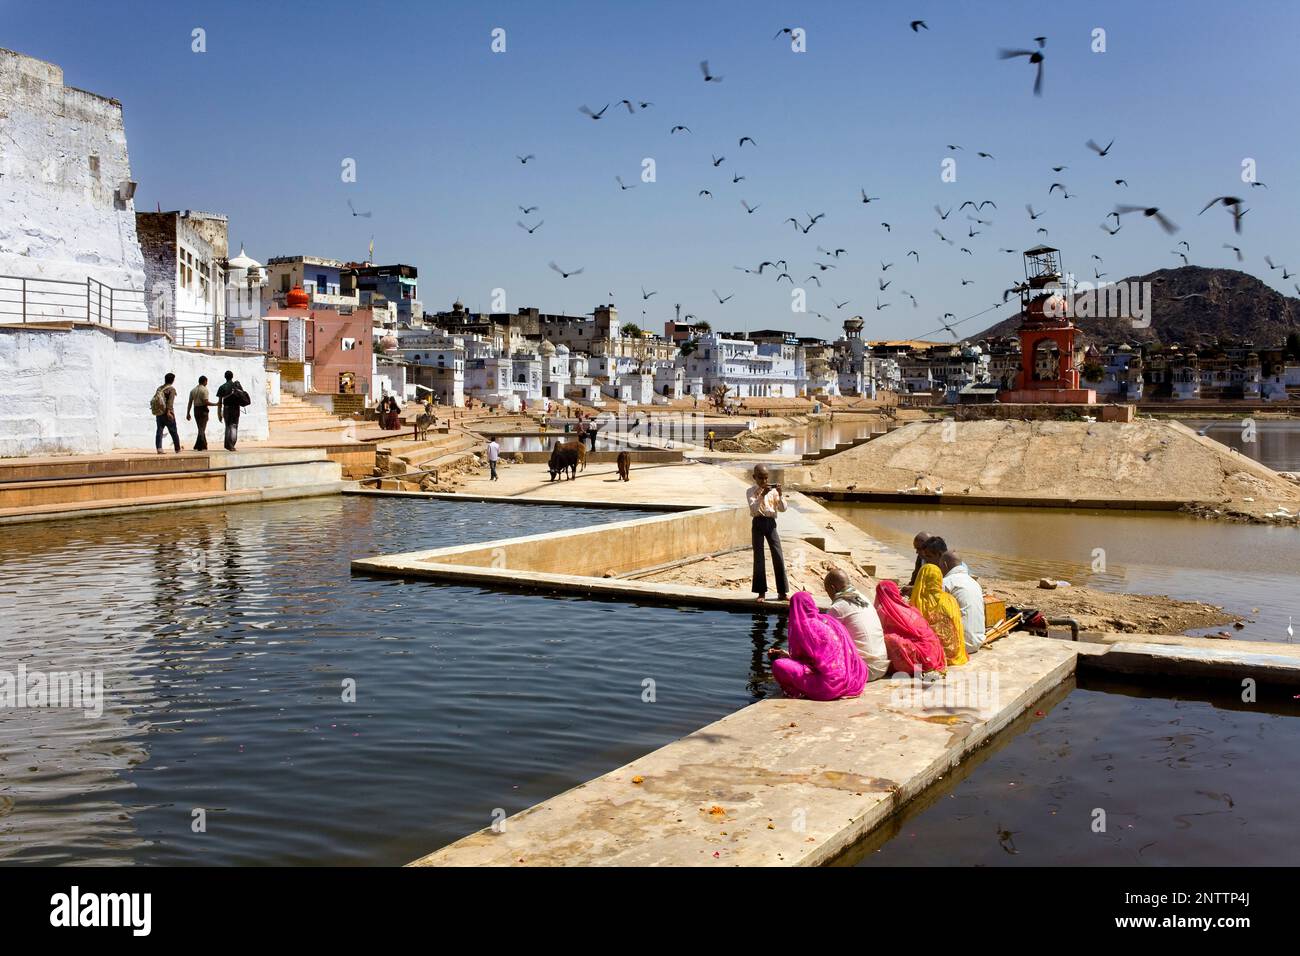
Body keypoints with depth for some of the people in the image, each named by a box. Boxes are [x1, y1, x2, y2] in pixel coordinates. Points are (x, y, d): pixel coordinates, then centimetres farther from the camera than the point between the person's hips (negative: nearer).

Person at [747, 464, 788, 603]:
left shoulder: (773, 490, 6)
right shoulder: (751, 491, -1)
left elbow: (783, 508, 1)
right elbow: (753, 509, -16)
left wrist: (780, 494, -13)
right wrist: (762, 495, -27)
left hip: (771, 523, 2)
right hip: (758, 523, -2)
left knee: (778, 556, -2)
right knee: (758, 557, 2)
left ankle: (782, 592, 3)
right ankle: (761, 592, 9)